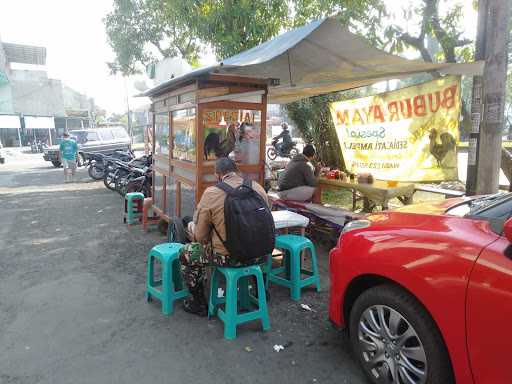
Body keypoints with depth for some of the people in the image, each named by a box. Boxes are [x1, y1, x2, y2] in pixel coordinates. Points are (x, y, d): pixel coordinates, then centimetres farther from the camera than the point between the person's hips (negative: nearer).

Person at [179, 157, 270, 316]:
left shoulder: (211, 193, -12)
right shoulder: (258, 188, -2)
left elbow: (201, 236, -6)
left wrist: (192, 229, 16)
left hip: (228, 257, -4)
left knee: (186, 254, 18)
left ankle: (199, 304, 28)